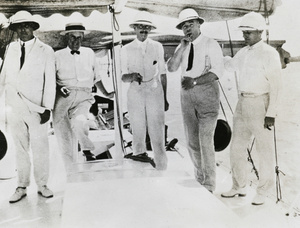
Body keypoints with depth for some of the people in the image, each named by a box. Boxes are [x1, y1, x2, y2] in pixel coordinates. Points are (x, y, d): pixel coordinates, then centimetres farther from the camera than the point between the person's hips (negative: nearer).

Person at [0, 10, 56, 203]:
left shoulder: (46, 51, 0)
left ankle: (42, 184, 17)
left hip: (36, 108, -3)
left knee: (40, 147, 2)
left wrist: (48, 108, -10)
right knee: (20, 149, 9)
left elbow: (50, 81, -4)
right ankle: (22, 187, 19)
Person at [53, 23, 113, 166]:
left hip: (84, 96, 0)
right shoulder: (58, 56, 10)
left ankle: (87, 151, -6)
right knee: (63, 133, -3)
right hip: (63, 97, 0)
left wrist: (105, 93, 28)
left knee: (79, 120, -30)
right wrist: (59, 87, -8)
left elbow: (96, 76, 25)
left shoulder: (89, 53, 16)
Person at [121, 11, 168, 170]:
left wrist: (165, 97, 13)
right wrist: (132, 76, -21)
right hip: (135, 91, 1)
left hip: (155, 91, 0)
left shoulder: (157, 47, 9)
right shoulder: (127, 49, 7)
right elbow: (123, 77, 3)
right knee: (138, 130, 4)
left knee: (157, 132, -4)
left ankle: (161, 167, 2)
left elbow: (162, 73, 13)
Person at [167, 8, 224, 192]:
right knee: (192, 141, 10)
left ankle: (209, 185, 1)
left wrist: (195, 81, -24)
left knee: (205, 140, -10)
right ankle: (199, 178, 25)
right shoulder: (182, 47, 13)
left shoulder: (211, 44, -3)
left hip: (207, 94, -5)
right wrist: (182, 47, -8)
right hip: (187, 95, 5)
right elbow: (171, 68, 0)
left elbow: (218, 70, -13)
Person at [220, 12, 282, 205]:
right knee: (237, 148, 12)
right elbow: (228, 65, 32)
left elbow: (276, 86, -12)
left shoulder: (269, 53, -9)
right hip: (242, 103, 7)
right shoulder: (243, 53, 12)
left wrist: (271, 113, -17)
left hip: (260, 105, -7)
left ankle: (263, 192, 16)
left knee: (265, 151, 3)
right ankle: (239, 187, 27)